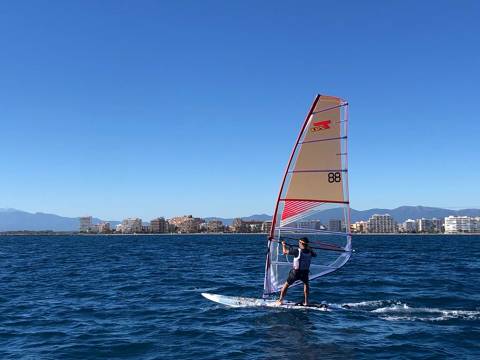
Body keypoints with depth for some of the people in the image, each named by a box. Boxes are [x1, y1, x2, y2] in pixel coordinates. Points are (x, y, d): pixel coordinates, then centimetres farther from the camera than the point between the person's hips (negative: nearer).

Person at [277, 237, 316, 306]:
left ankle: (280, 300, 16)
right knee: (306, 284, 29)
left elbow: (285, 252, -9)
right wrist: (309, 249, 31)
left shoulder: (297, 251, -17)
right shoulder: (310, 252, -4)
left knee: (286, 285, 15)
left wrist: (284, 245, 8)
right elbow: (315, 254, 21)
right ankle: (306, 302, 23)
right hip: (305, 273, 3)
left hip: (295, 272, -3)